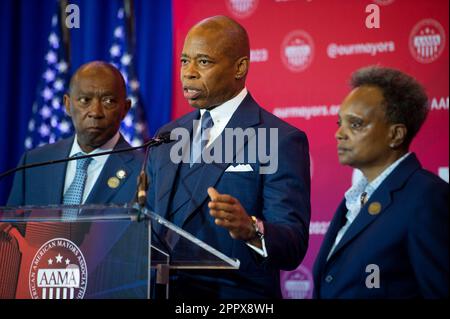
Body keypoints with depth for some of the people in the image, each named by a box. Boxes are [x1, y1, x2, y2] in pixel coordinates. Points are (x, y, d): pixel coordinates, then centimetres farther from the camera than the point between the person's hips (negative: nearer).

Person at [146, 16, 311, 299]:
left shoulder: (281, 142, -8)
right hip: (163, 290, 5)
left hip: (237, 300, -5)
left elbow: (293, 247, -15)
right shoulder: (168, 138, 12)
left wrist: (251, 230, -35)